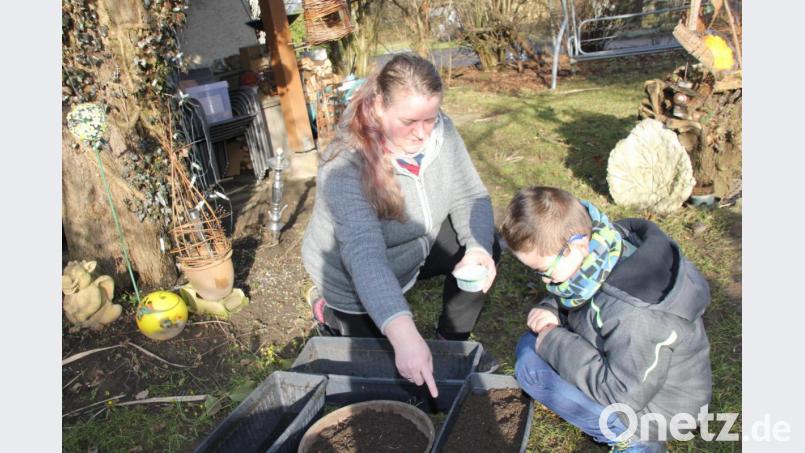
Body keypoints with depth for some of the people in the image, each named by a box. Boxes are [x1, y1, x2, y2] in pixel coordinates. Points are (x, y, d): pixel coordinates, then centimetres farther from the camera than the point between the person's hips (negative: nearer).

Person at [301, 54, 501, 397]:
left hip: (416, 247, 6)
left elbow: (469, 197, -13)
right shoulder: (345, 165, -36)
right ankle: (330, 310, 28)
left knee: (486, 248, -11)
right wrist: (403, 333, -60)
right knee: (386, 371, 6)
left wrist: (478, 248, -35)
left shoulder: (441, 131, -18)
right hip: (356, 281, -5)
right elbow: (363, 254, -47)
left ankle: (452, 343, 10)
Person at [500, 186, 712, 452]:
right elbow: (570, 299, 9)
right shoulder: (603, 250, -11)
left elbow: (624, 394, -28)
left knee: (530, 366, -18)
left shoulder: (635, 314, -37)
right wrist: (553, 310, -14)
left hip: (648, 406, -9)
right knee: (531, 342, 4)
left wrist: (554, 341, -25)